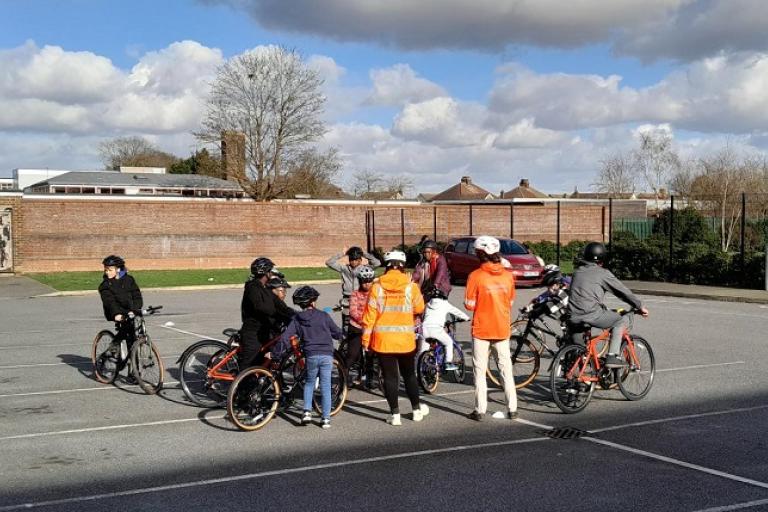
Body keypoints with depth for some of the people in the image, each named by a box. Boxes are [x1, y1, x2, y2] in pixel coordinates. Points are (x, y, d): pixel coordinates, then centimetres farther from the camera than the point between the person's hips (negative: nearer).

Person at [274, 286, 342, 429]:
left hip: (311, 355, 1)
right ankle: (326, 418, 6)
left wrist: (277, 353, 9)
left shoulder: (297, 319, 5)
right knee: (325, 386, 6)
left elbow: (285, 337, -1)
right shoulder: (323, 315, 3)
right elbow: (338, 333, 8)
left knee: (309, 383, 21)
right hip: (327, 355, -1)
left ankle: (307, 412, 8)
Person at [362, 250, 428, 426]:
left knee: (390, 376, 6)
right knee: (409, 375, 17)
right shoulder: (411, 286, -6)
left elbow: (369, 315, -4)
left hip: (383, 340, -1)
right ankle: (417, 409, 28)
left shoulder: (376, 287, -6)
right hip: (406, 339, 1)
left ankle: (395, 414, 8)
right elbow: (419, 309, 6)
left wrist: (365, 339, 3)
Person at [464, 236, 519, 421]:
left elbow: (469, 304, -11)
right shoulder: (508, 275, -1)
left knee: (480, 371, 6)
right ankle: (512, 409, 13)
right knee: (506, 369, 11)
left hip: (481, 329, -3)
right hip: (503, 329, 3)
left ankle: (480, 410, 6)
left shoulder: (476, 276, -13)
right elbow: (511, 302, 7)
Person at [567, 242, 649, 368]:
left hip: (574, 317, 6)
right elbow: (623, 291, 5)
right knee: (621, 320, 12)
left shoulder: (577, 271, 20)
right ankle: (612, 356, 4)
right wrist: (640, 307, 16)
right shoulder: (603, 273, 1)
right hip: (592, 315, -6)